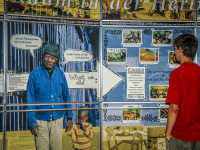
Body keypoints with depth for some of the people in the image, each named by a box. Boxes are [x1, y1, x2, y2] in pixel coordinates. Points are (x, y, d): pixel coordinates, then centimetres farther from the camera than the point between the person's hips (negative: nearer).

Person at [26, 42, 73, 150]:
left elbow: (66, 96, 11)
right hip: (41, 120, -2)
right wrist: (32, 122, -7)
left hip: (58, 119, 3)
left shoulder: (60, 74, 4)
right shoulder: (35, 74, -4)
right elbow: (30, 99, -4)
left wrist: (69, 116, 9)